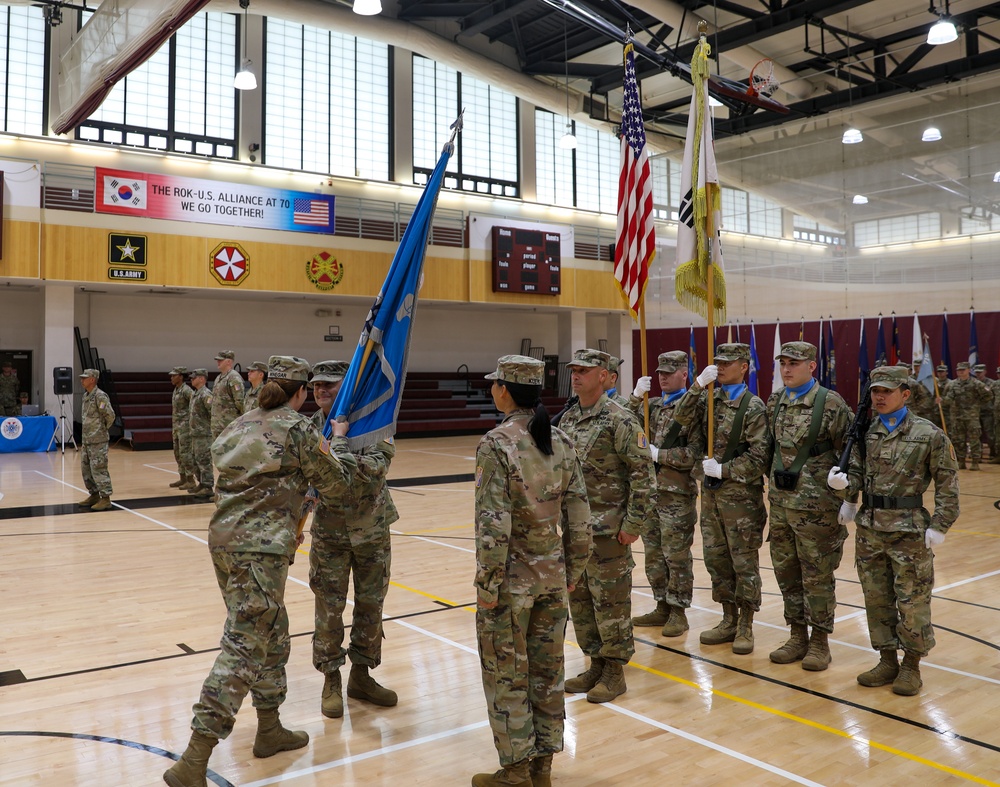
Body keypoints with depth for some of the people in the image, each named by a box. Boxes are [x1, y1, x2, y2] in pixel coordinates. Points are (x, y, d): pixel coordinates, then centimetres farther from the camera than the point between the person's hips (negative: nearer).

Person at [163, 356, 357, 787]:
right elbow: (336, 481, 0)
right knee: (244, 648, -6)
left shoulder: (242, 424, 15)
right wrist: (338, 439, 16)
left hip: (224, 538, 9)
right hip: (261, 548, -9)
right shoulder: (298, 428, -7)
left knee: (272, 635, 21)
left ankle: (269, 729, 34)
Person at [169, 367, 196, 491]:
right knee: (178, 453, 12)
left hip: (185, 426, -9)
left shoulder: (186, 390, -13)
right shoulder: (176, 390, 15)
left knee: (185, 453, -8)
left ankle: (191, 481, -4)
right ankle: (183, 478, 20)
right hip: (177, 426, 9)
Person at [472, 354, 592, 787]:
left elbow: (494, 524, -20)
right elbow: (579, 517, 3)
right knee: (547, 671, 16)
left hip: (512, 579, -6)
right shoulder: (561, 442, 1)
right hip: (552, 575, 6)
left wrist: (487, 585, -12)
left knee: (507, 675, 9)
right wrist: (572, 569, 14)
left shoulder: (497, 443, -17)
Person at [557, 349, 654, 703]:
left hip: (607, 531, -7)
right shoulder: (567, 419, 9)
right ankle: (596, 664, 28)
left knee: (611, 601, 3)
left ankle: (614, 671, 17)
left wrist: (633, 524, -15)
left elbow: (642, 473, -14)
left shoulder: (620, 420, -12)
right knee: (579, 599, 14)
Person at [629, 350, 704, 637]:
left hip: (677, 493, -7)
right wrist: (636, 397, -4)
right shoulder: (653, 405, 12)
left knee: (677, 555, 2)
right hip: (650, 489, 7)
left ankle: (678, 613, 13)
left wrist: (659, 455, -16)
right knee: (653, 553, 13)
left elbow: (696, 452, -16)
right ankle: (662, 607, 26)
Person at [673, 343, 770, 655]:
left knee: (744, 562, 3)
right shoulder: (710, 399, 8)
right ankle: (729, 621, 25)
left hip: (740, 494, -6)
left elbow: (759, 456, -13)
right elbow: (682, 418, -6)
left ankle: (745, 628, 14)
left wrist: (723, 470, -15)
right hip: (711, 492, 6)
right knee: (716, 558, 13)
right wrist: (699, 384, -13)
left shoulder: (753, 406, -9)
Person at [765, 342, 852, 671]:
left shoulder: (830, 403, -11)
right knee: (786, 572, 12)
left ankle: (819, 640, 18)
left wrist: (847, 498, -12)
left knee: (817, 576, 4)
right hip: (780, 502, 6)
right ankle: (798, 636, 25)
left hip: (816, 505, -6)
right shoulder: (774, 402, 7)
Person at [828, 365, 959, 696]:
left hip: (908, 530, -4)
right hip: (869, 529, 5)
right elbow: (858, 475, 9)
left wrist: (939, 526, -10)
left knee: (912, 600, 5)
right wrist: (843, 481, -14)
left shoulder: (929, 435, -8)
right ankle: (887, 661, 27)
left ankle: (911, 666, 22)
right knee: (876, 598, 12)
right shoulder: (865, 433, 5)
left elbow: (947, 484, -6)